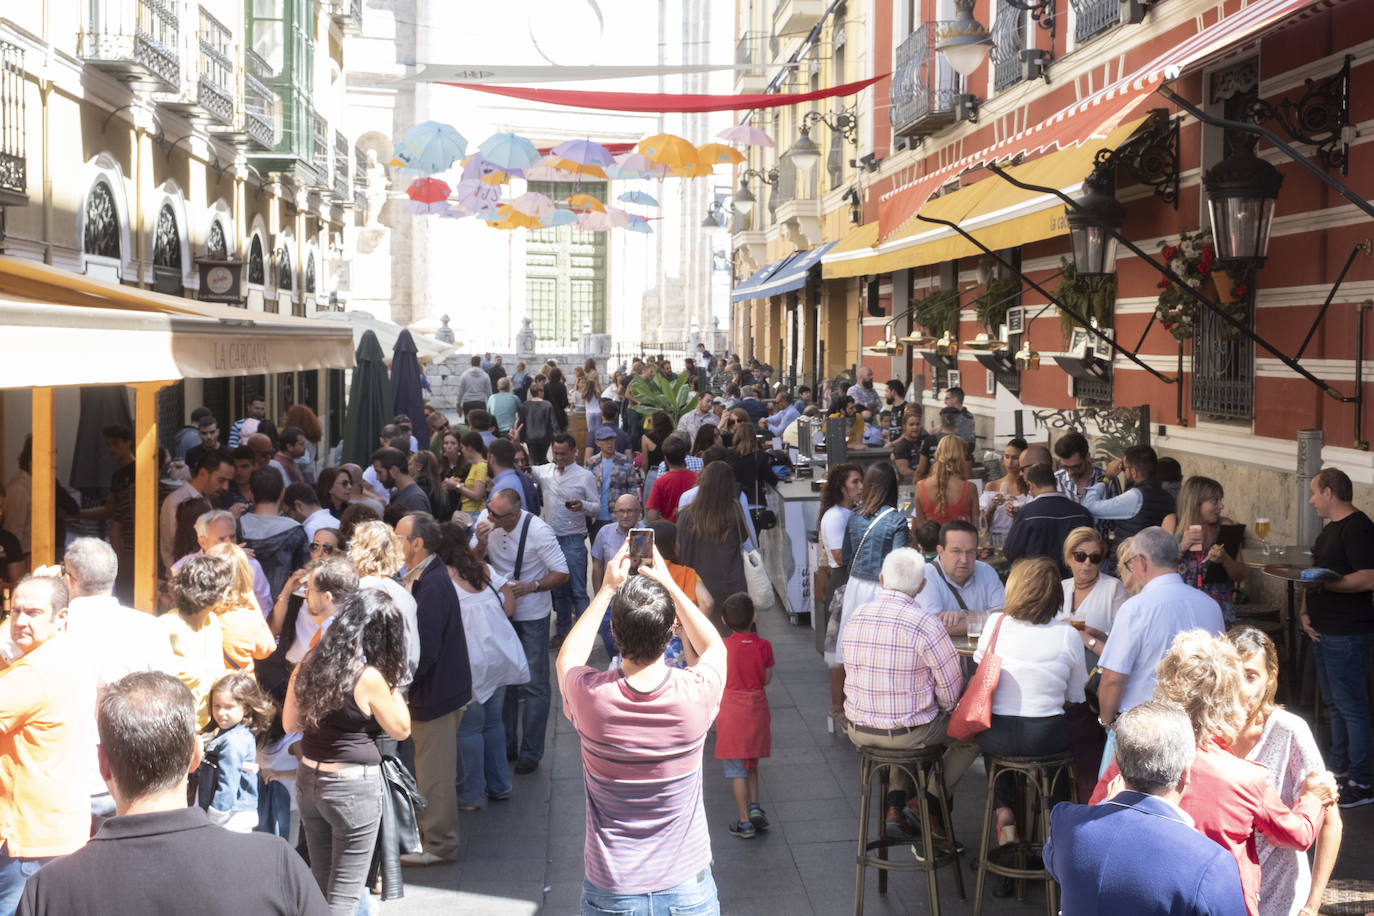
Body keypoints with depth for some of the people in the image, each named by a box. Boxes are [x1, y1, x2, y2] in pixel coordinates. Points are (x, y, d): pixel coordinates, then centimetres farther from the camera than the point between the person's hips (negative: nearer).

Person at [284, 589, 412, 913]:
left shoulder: (308, 664, 0)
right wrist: (390, 683, -1)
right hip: (353, 787, -7)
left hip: (308, 779, 7)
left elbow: (289, 724, 11)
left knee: (321, 886, 22)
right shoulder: (369, 677, -19)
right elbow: (401, 729, -5)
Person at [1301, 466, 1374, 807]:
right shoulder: (1330, 528, 16)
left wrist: (1325, 583, -28)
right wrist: (1306, 611, 7)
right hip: (1323, 631, 10)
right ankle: (1338, 767, 29)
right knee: (1334, 703, 18)